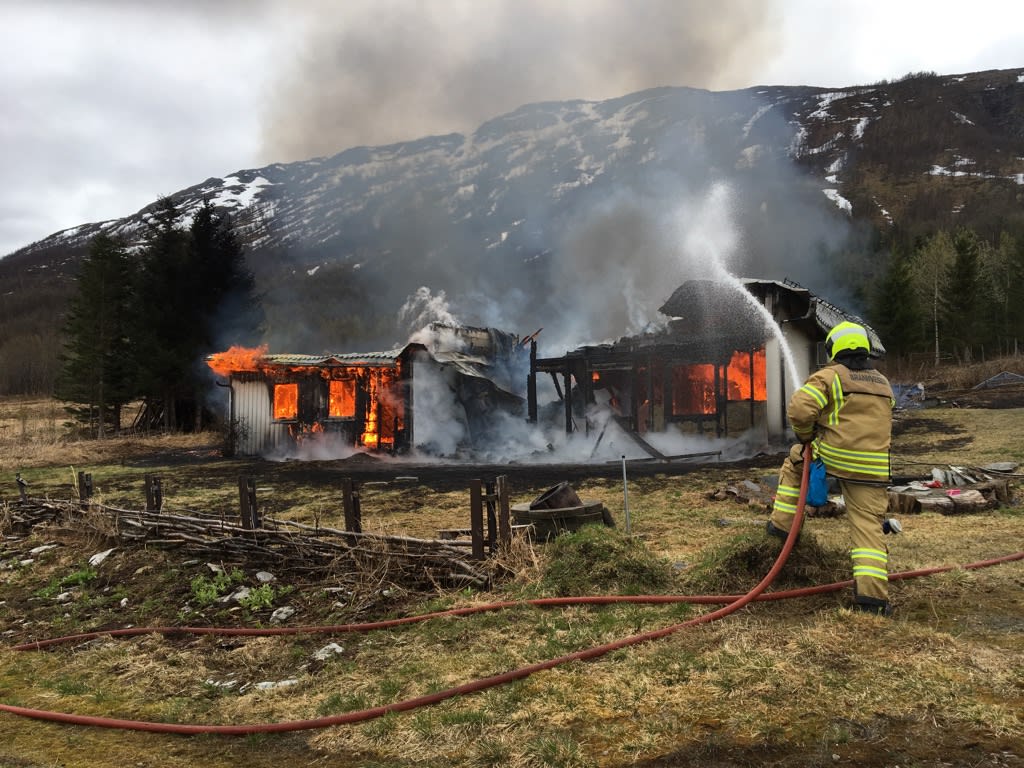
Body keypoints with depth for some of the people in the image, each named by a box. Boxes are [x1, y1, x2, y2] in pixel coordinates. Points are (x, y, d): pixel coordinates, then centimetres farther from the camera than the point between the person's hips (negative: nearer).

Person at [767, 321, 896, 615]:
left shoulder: (830, 376, -2)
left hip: (831, 457, -4)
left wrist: (805, 437, 4)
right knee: (868, 526, 3)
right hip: (873, 468, 4)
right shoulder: (883, 384, 19)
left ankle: (782, 523, 27)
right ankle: (872, 594, -6)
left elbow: (799, 409, -13)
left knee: (794, 461, 27)